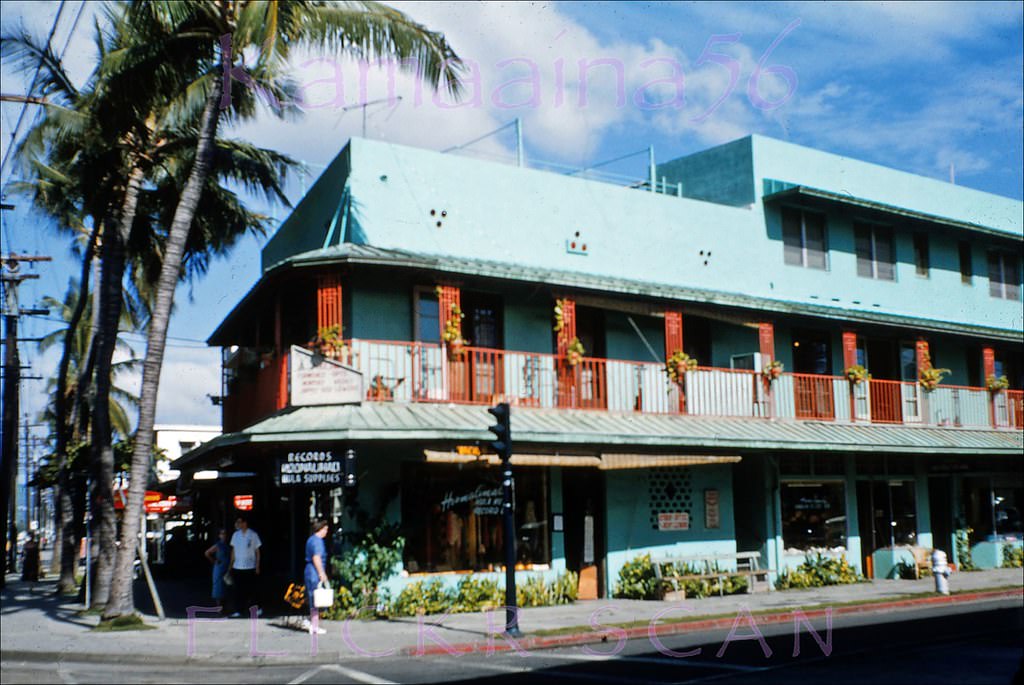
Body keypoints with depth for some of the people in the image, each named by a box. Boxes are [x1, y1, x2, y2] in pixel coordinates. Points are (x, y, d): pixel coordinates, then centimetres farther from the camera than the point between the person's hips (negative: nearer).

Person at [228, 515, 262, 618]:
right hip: (237, 567, 4)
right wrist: (231, 565, 8)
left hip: (250, 567, -4)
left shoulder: (253, 535, -4)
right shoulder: (235, 535, 7)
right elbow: (233, 551, 13)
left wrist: (257, 566, -5)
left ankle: (257, 609, 16)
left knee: (251, 589, 2)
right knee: (238, 590, 3)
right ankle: (238, 611, 8)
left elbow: (257, 551, -1)